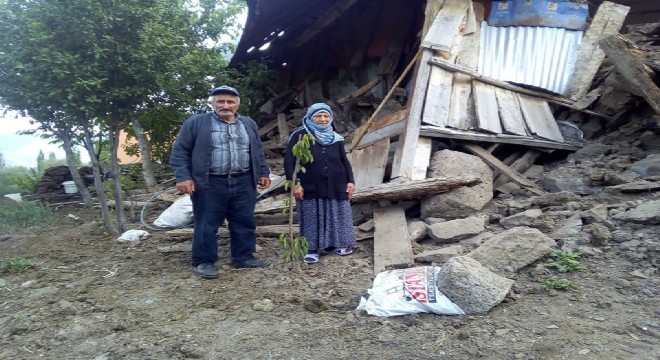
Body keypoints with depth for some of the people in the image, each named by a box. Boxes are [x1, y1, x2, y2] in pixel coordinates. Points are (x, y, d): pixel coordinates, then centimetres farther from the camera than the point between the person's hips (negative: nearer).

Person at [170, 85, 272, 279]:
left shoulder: (249, 124, 13)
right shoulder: (195, 122, -1)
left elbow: (258, 152, 20)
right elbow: (180, 151, -2)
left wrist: (263, 173, 14)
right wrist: (183, 177, -11)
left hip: (243, 183, 4)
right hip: (209, 184, -4)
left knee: (245, 222, 9)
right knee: (207, 224, 3)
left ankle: (244, 257, 22)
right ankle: (203, 262, 16)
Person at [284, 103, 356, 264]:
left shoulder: (335, 138, 9)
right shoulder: (299, 135, -6)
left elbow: (344, 161, 16)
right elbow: (289, 160, -8)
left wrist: (350, 181, 8)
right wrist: (294, 183, -14)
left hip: (335, 187, 5)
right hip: (311, 188, -4)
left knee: (335, 217, 12)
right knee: (312, 219, 3)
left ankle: (332, 244, 29)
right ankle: (311, 249, 15)